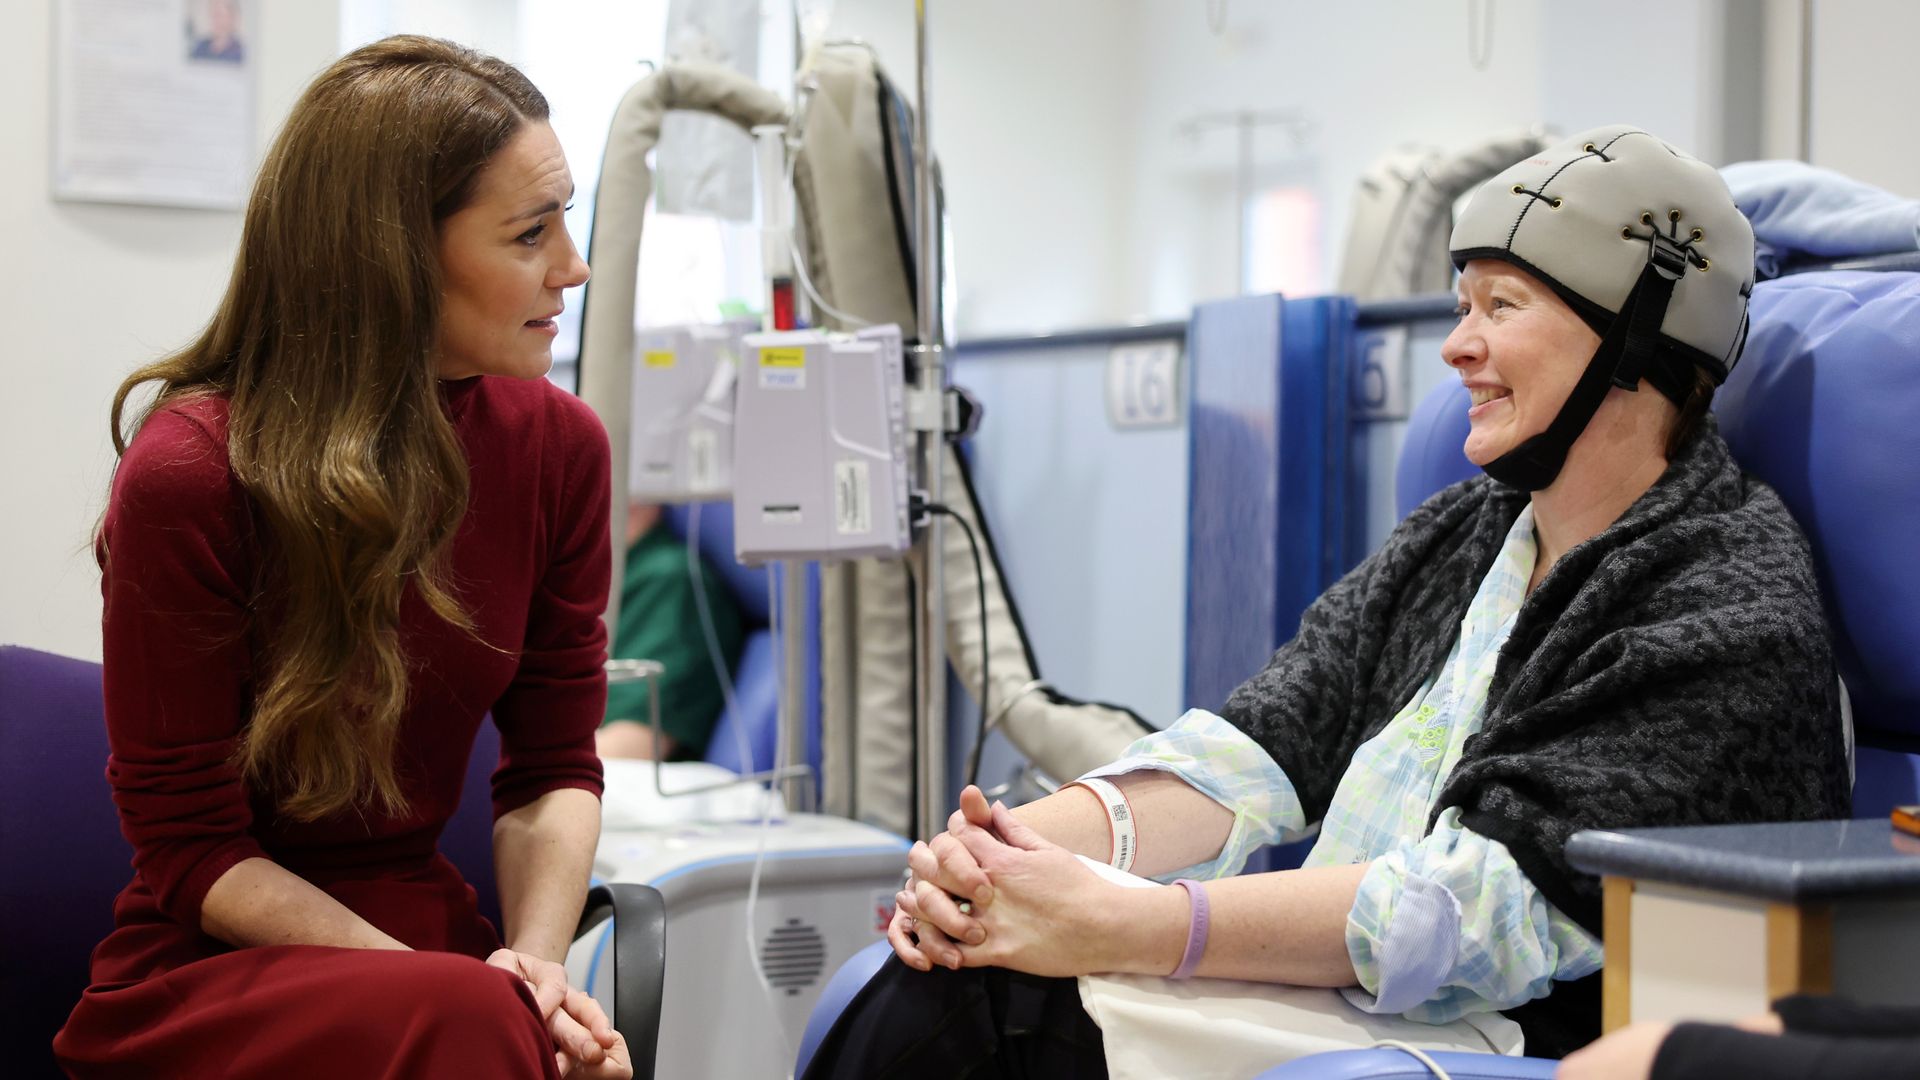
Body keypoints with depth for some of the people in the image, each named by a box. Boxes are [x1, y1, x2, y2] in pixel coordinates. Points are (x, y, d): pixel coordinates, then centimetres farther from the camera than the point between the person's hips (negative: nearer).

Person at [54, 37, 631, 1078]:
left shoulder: (557, 443, 0)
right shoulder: (188, 476, -14)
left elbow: (553, 765, 7)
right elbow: (191, 851, -10)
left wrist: (535, 957, -13)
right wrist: (461, 990, -21)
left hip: (427, 931, 4)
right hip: (207, 972, -4)